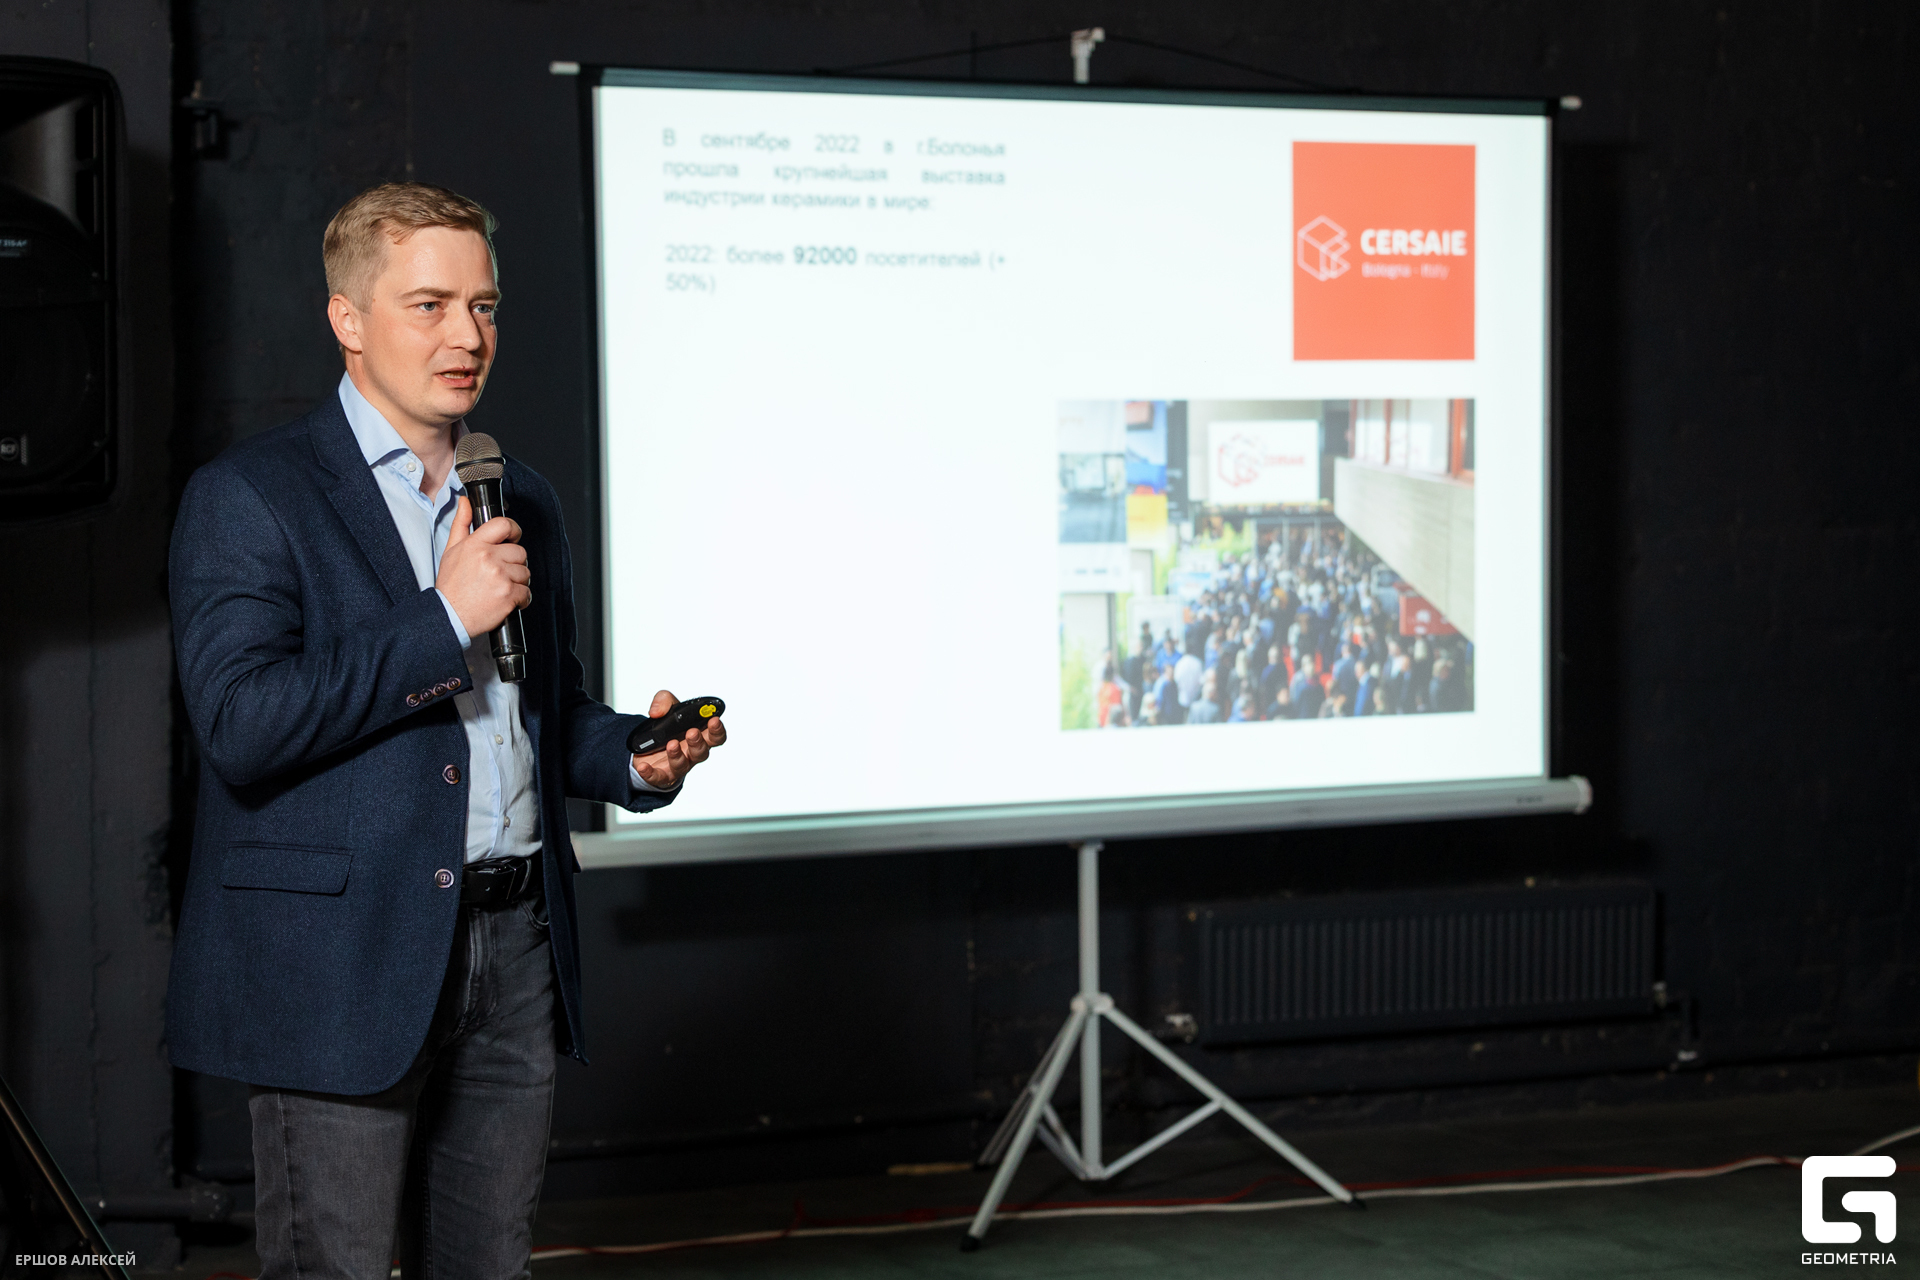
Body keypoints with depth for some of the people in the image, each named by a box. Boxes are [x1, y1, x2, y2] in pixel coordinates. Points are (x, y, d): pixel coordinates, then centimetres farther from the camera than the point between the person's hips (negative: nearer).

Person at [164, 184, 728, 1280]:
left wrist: (637, 755, 3)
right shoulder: (250, 498, -5)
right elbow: (238, 722, -17)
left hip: (514, 949, 6)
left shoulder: (525, 500, 16)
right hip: (341, 966, -6)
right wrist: (445, 618, -18)